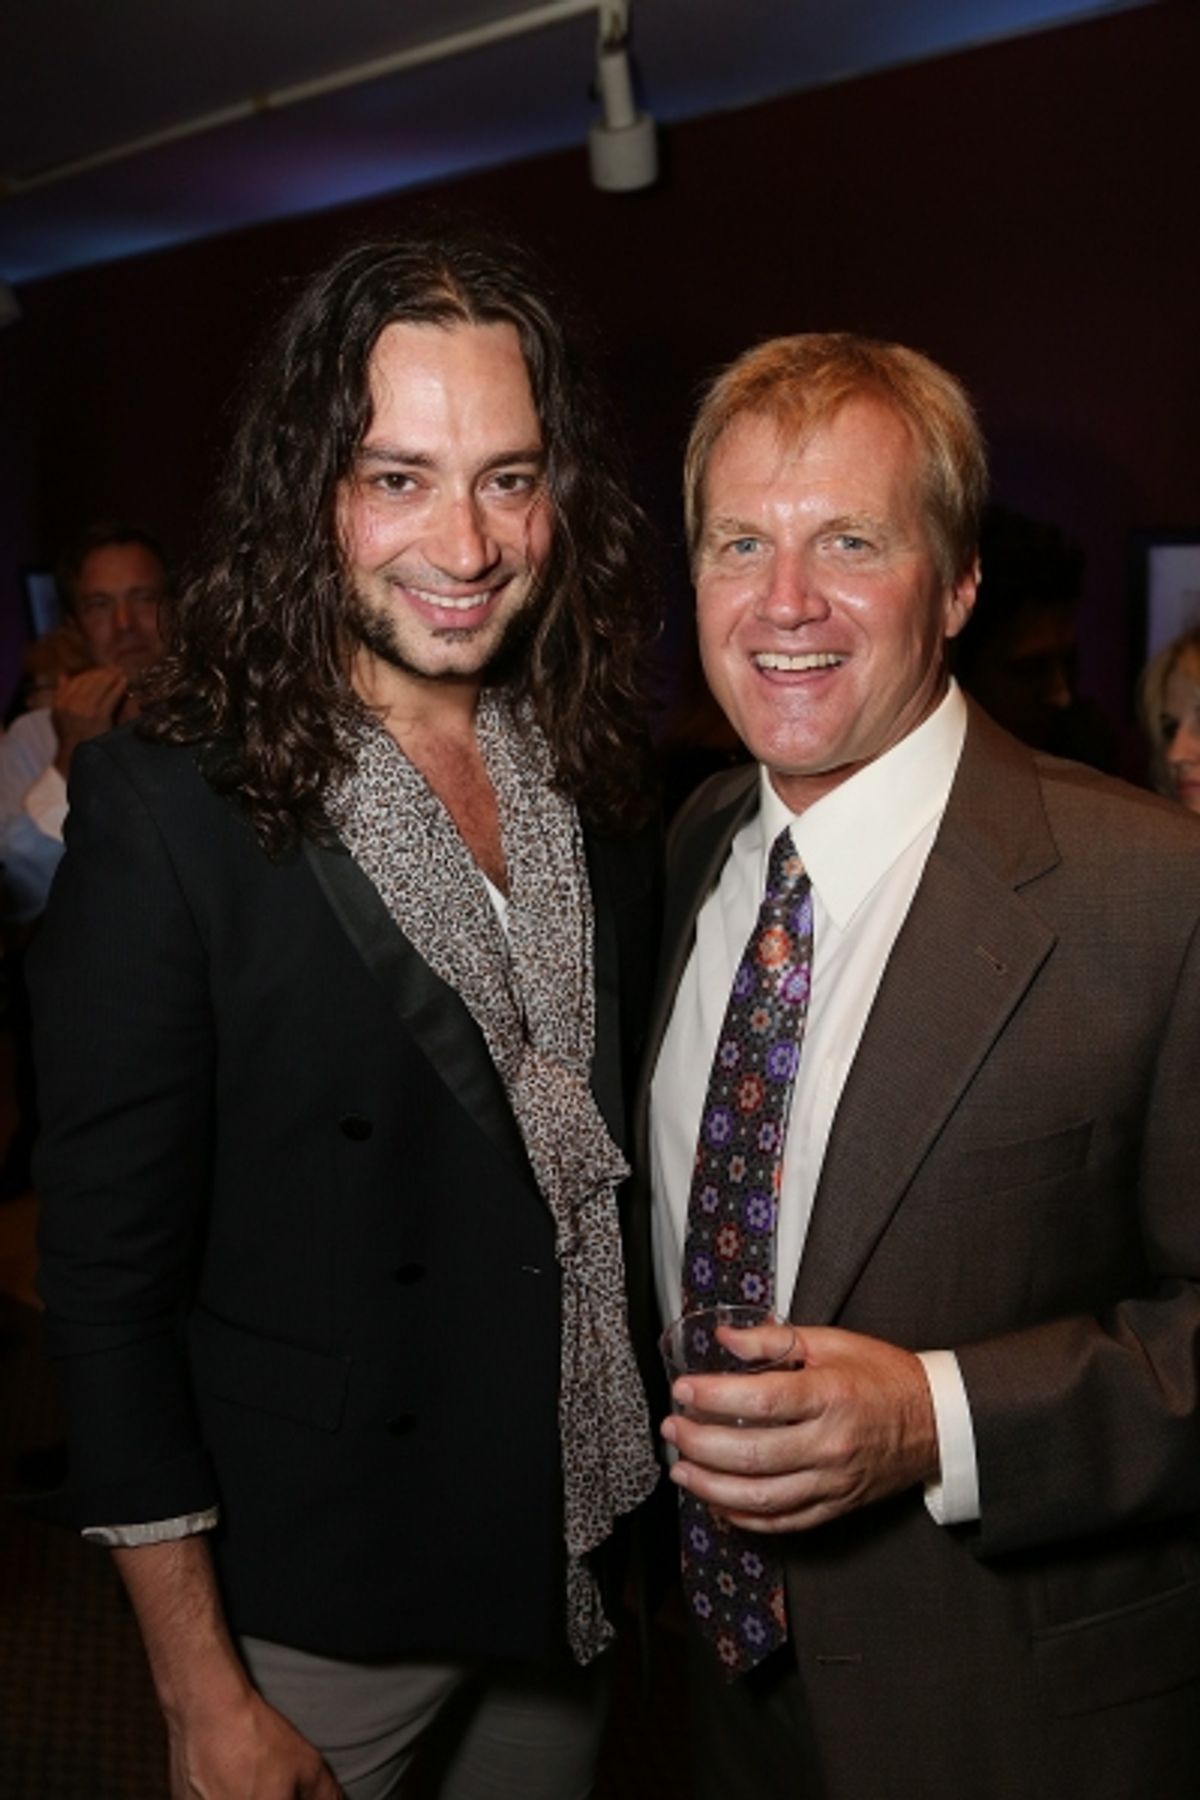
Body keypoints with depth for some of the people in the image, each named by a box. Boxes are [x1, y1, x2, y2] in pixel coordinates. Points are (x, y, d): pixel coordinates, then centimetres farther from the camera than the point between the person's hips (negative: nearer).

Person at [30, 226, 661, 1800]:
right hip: (323, 1595, -4)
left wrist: (668, 1486, 5)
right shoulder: (169, 811, -18)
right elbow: (107, 1276, -16)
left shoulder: (599, 788, -2)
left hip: (583, 1552, 5)